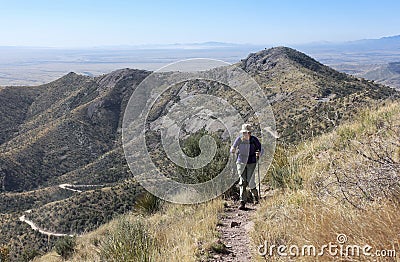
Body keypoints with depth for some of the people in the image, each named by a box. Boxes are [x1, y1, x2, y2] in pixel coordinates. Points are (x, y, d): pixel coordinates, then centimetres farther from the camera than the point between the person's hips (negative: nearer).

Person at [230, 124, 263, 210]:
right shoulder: (239, 139, -3)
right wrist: (233, 150, -18)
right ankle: (242, 203, -2)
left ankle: (255, 194, 29)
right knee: (242, 182, -5)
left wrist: (259, 153, -21)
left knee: (250, 182, -4)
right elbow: (233, 150, 5)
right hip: (241, 162, 2)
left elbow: (261, 149, 1)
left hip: (251, 163, -1)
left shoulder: (254, 140, -8)